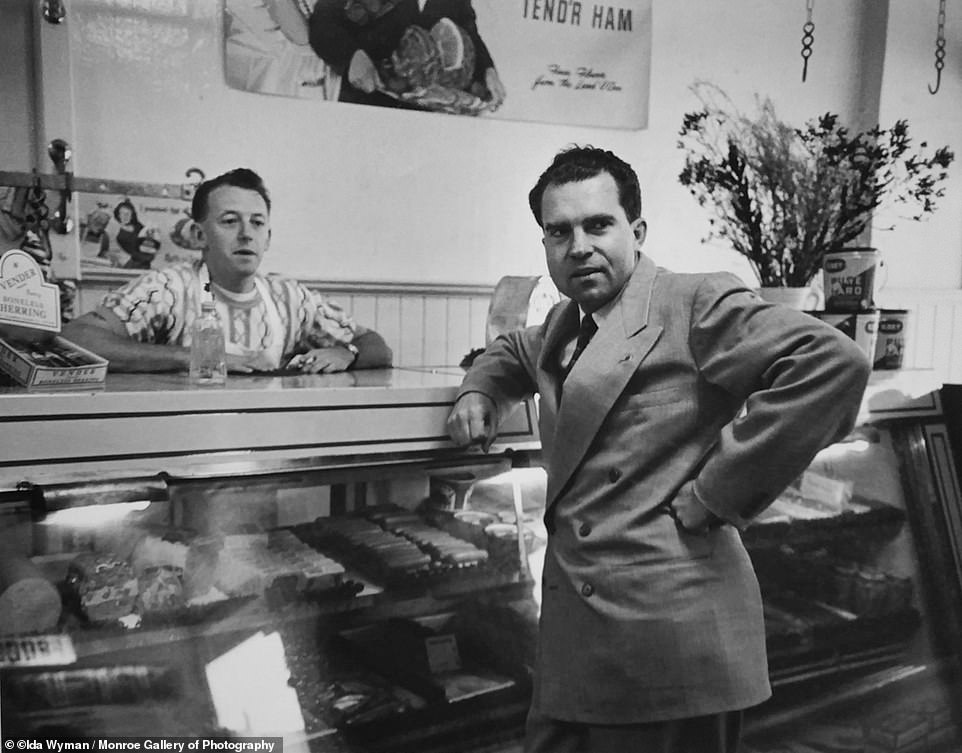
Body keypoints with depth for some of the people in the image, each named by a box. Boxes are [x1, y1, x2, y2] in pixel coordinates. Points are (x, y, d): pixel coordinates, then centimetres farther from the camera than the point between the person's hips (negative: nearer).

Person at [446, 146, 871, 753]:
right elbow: (512, 351, 36)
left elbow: (833, 362, -21)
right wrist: (480, 392, 13)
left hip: (669, 638, -7)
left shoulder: (697, 304, -10)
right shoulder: (564, 324, 15)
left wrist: (714, 496, -18)